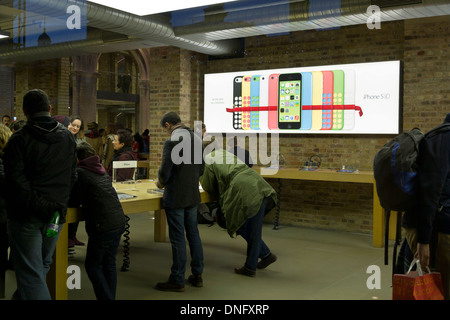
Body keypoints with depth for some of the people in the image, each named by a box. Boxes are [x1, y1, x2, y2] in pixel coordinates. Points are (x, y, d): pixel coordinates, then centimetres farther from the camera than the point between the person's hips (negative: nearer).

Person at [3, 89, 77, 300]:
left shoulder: (19, 139, -11)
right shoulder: (68, 137, 5)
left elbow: (16, 181, -18)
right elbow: (72, 177, 8)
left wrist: (38, 205, -12)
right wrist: (60, 202, 13)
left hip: (26, 214, -5)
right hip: (56, 213, 5)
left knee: (31, 272, 1)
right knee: (42, 265, 21)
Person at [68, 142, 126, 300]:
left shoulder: (80, 172, -8)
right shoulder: (101, 170, 15)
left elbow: (73, 202, -2)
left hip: (103, 226, -7)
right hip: (119, 222, 8)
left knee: (92, 265, 7)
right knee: (109, 264, 16)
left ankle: (106, 298, 3)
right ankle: (110, 297, 22)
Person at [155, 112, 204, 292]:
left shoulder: (171, 142, -16)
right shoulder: (197, 139, 7)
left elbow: (165, 171, -17)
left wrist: (161, 184, 2)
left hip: (175, 197, -7)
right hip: (193, 195, 7)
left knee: (178, 238, 1)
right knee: (193, 233, 15)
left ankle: (177, 280, 11)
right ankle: (197, 275, 24)